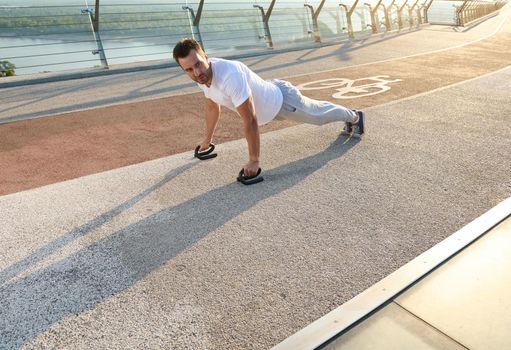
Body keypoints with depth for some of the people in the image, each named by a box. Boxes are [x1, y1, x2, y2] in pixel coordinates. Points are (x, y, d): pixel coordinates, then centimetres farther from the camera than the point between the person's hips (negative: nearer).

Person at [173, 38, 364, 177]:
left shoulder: (230, 75, -44)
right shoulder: (202, 75, -16)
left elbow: (250, 120, -40)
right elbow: (212, 108, 3)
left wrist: (254, 160, -34)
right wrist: (207, 139, 13)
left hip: (282, 99, -8)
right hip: (270, 99, 8)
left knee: (319, 115, 19)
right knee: (316, 111, 31)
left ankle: (355, 117, 50)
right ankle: (350, 117, 59)